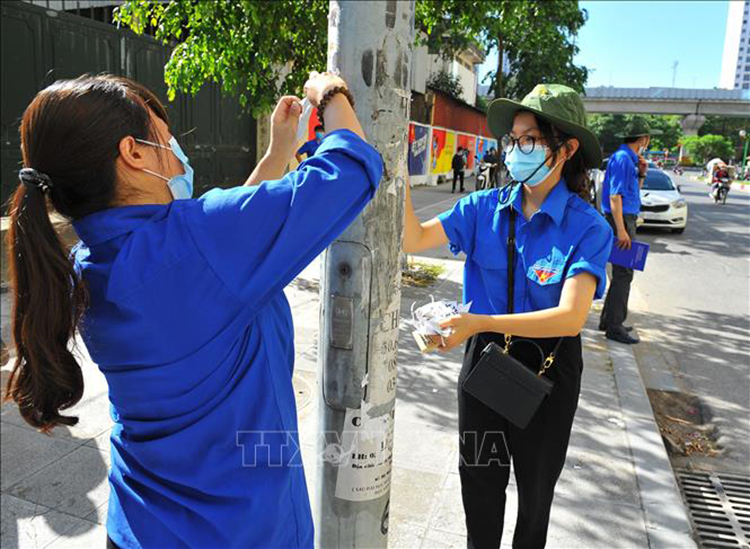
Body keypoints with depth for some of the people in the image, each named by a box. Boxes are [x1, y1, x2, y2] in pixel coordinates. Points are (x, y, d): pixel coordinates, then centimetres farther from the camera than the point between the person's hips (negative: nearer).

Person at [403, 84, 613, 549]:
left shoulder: (588, 228, -18)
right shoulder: (485, 207, -8)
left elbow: (571, 317, -29)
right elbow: (414, 239, -13)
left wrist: (479, 322, -39)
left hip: (547, 368, -2)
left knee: (536, 485, 22)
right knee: (480, 481, 20)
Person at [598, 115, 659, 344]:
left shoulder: (629, 158, 16)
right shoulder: (622, 158, -14)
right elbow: (615, 196, -20)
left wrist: (641, 173, 7)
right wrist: (621, 230, -24)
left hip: (625, 219, 10)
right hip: (621, 220, -10)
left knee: (622, 272, 16)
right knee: (623, 274, -7)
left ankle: (610, 320, 25)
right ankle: (614, 326, 0)